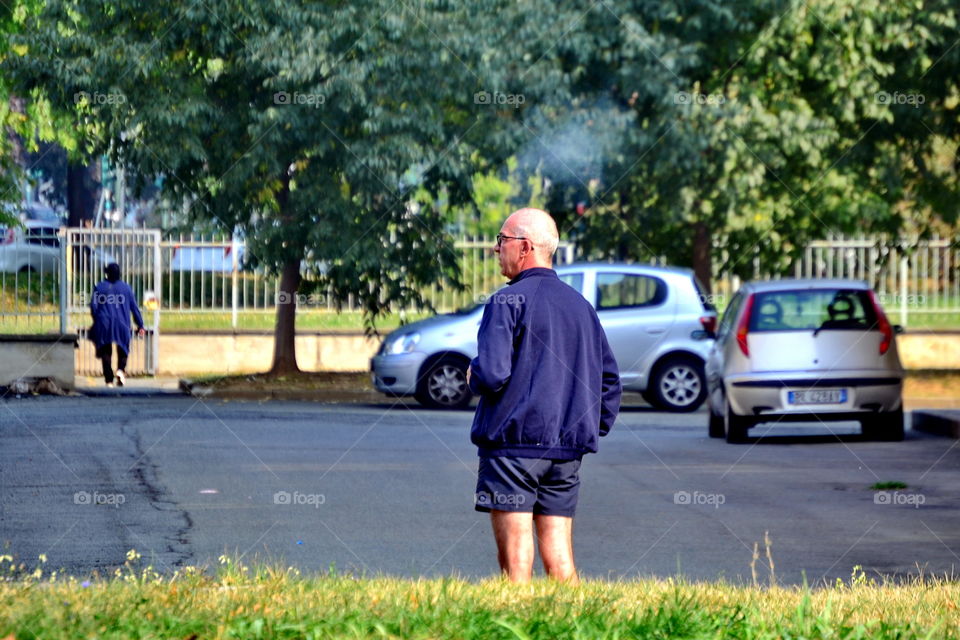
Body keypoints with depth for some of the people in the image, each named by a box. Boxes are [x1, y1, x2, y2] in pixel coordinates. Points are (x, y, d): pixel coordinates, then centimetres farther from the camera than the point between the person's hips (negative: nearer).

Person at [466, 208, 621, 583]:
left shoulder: (508, 301, -8)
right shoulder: (580, 305, 14)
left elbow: (492, 374, -17)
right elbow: (609, 379, 16)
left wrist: (474, 376, 4)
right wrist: (594, 430, 20)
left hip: (513, 443, -6)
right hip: (567, 450, 6)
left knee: (515, 559, -4)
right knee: (560, 558, 7)